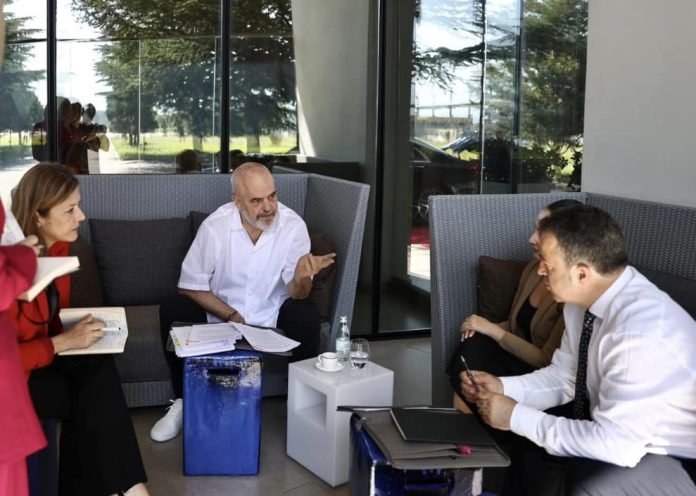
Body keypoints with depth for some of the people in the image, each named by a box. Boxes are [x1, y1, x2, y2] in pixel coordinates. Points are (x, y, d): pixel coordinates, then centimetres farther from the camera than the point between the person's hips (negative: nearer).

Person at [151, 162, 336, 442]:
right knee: (172, 313, -23)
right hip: (220, 310, 0)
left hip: (273, 311, 0)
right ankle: (183, 401, -4)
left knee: (307, 318, -29)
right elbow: (191, 285, -11)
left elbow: (297, 294, -17)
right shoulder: (215, 226, -20)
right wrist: (232, 316, -19)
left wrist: (302, 278, -42)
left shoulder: (294, 226, -19)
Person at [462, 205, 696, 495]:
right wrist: (503, 387, -9)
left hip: (672, 461, -8)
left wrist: (516, 416, -25)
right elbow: (564, 377, 7)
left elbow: (617, 444, -32)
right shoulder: (583, 301, -8)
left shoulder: (642, 330, -34)